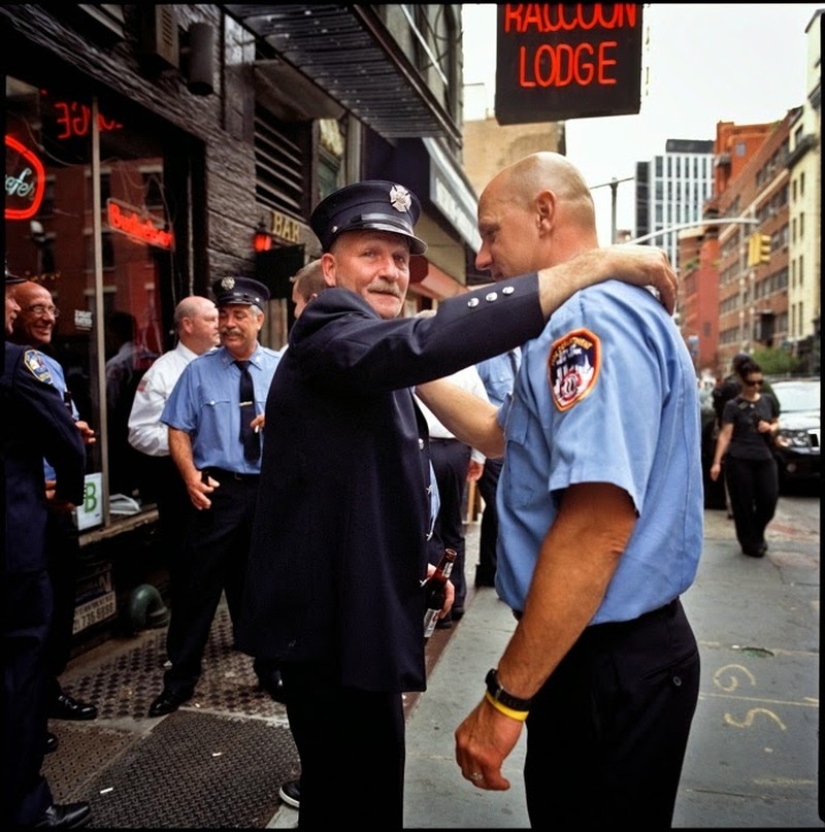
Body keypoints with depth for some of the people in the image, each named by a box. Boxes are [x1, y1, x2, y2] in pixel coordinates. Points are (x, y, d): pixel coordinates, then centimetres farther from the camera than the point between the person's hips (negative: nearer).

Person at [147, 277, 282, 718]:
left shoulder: (281, 369, 4)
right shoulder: (199, 371, 0)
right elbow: (179, 430, -1)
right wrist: (191, 475, -16)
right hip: (218, 489, -1)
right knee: (199, 583, 3)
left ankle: (271, 669, 33)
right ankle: (180, 680, 21)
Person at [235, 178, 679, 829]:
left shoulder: (377, 365, 16)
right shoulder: (327, 334, -17)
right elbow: (426, 343, -40)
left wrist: (417, 564, 14)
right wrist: (596, 265, -37)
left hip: (359, 621, 10)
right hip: (333, 628, -10)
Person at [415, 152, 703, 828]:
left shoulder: (595, 318, -21)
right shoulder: (599, 317, 13)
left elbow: (596, 531, -31)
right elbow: (501, 435, 22)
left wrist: (505, 698, -24)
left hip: (609, 663, -10)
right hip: (612, 649, 10)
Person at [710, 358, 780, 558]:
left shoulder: (769, 400, 8)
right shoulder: (733, 406, -4)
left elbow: (776, 424, 21)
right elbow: (725, 435, -9)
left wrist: (771, 428, -4)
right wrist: (717, 462, -16)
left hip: (765, 458, 4)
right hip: (739, 460, -4)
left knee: (769, 500, 2)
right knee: (743, 504, 3)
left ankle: (757, 535, 30)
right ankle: (750, 543, 20)